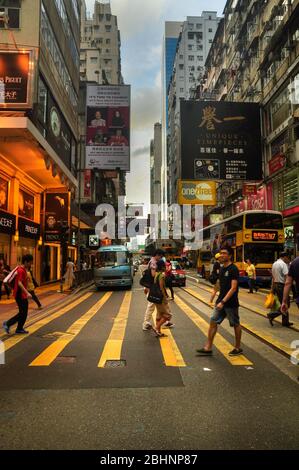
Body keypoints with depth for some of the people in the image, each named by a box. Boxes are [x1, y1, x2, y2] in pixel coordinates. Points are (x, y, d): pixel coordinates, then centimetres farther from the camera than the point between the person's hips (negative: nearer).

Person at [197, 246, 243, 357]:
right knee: (213, 322, 3)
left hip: (231, 303, -7)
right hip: (221, 302, 8)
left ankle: (238, 348, 26)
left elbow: (233, 288, -21)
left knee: (236, 325, 10)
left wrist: (223, 301, -25)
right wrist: (219, 301, 17)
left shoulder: (233, 269, -16)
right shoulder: (222, 269, 8)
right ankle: (208, 348, 9)